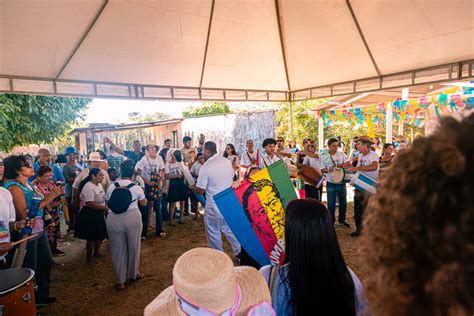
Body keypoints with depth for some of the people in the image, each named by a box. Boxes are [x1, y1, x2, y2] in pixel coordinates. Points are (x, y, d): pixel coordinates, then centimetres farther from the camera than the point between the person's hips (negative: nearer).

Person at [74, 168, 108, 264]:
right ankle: (89, 258, 20)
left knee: (100, 235, 19)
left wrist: (105, 207, 0)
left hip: (100, 214, 9)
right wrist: (105, 207, -22)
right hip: (90, 215, -9)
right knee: (91, 238, 3)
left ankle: (96, 252, 39)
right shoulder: (88, 187, -23)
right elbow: (90, 204, -28)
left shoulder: (99, 185, 6)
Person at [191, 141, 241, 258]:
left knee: (213, 231, 12)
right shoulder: (227, 161, 0)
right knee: (229, 228, 20)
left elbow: (200, 191, -12)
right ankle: (239, 252, 25)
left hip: (214, 205, -6)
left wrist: (193, 187, 9)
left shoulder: (206, 167, -17)